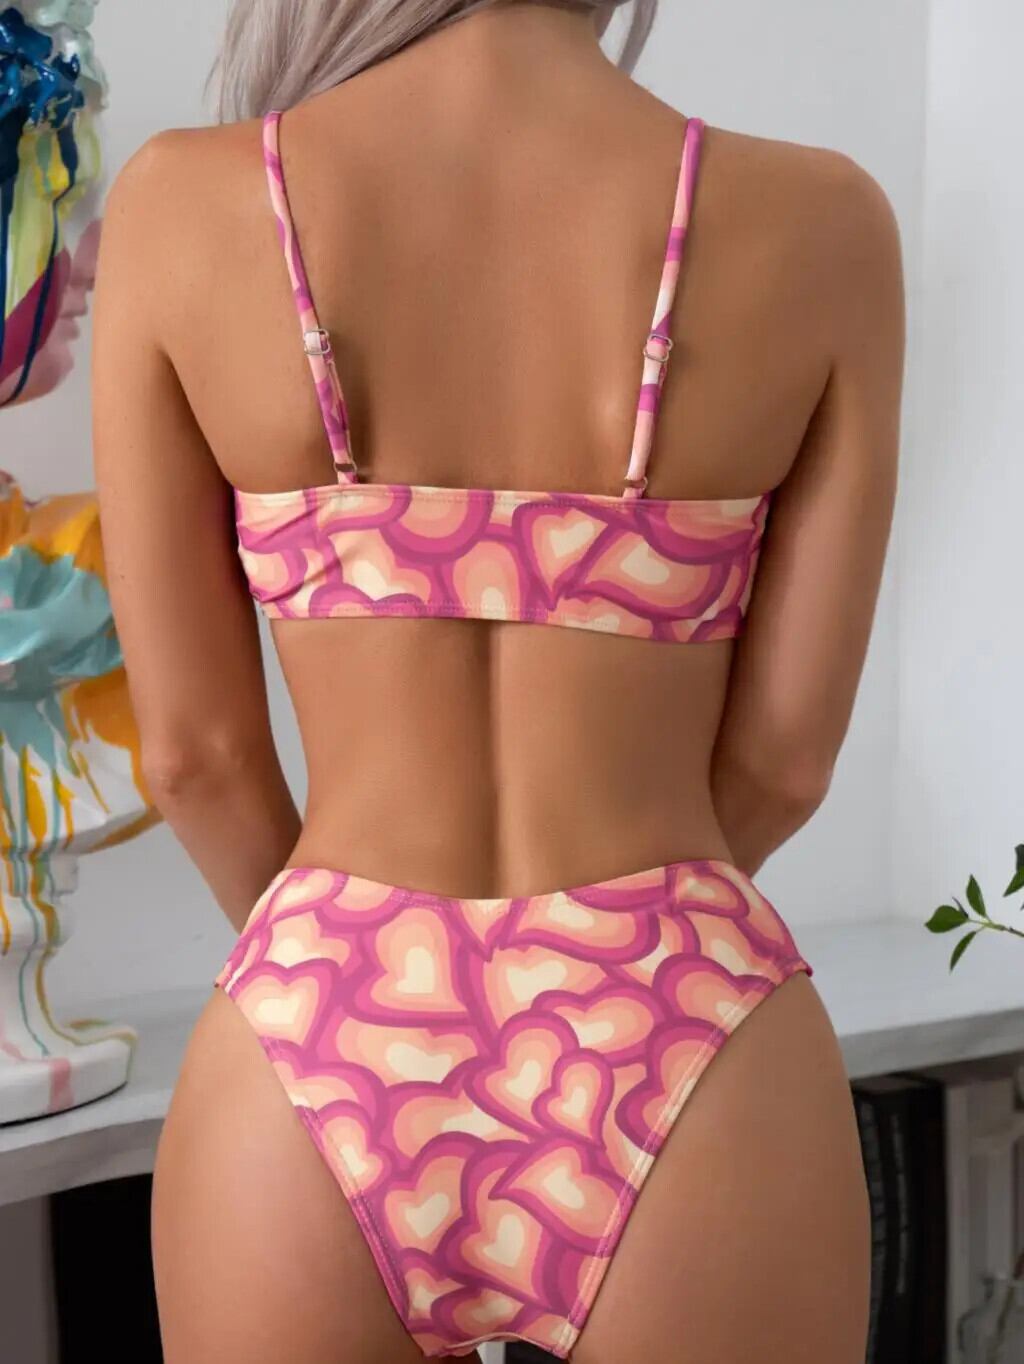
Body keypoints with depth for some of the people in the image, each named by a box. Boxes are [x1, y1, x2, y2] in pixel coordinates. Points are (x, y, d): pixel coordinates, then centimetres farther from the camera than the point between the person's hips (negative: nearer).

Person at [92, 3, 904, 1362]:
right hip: (681, 1071, 0)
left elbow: (193, 744, -1)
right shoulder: (819, 222, -5)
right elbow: (784, 755, -1)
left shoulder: (182, 203, -5)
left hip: (320, 1069, 1)